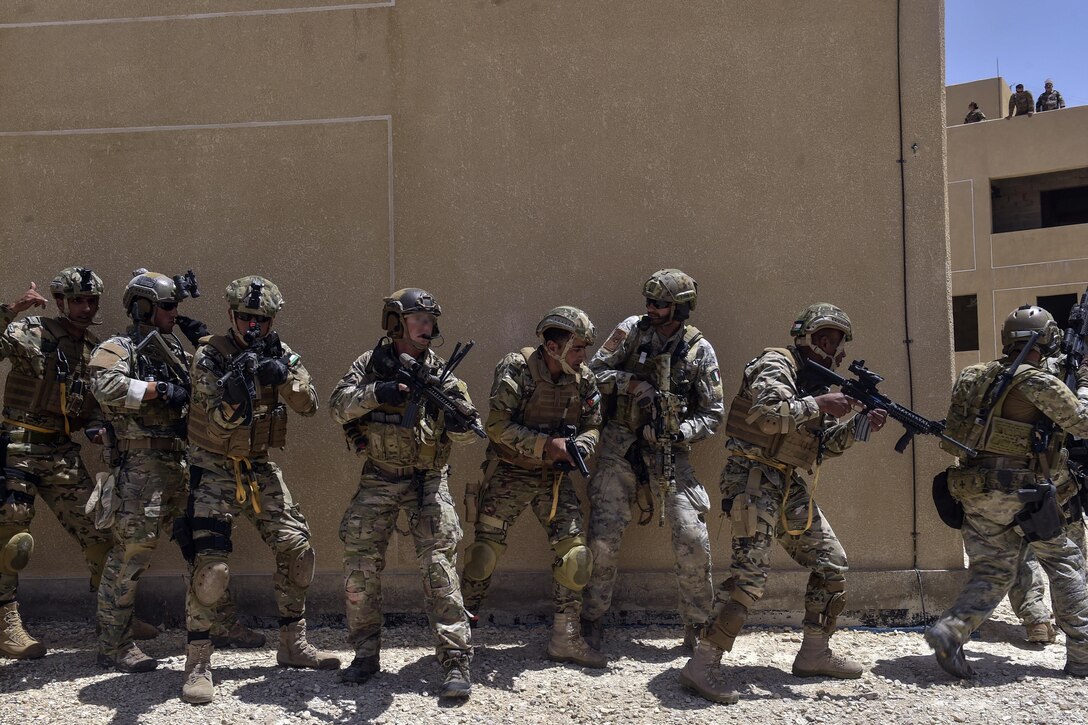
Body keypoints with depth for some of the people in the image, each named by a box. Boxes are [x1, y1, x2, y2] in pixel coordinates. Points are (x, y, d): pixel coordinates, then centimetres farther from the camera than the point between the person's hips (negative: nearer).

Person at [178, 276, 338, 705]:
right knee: (209, 563, -16)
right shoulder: (209, 356, -11)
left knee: (297, 549, 4)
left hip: (260, 467, 5)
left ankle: (293, 644, 19)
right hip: (215, 468, -5)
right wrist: (234, 391, -38)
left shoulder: (280, 354, 2)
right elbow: (219, 425, -18)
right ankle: (197, 663, -5)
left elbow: (309, 405, -10)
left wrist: (283, 376, -28)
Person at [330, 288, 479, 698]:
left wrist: (458, 411, -24)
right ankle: (366, 655, 18)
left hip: (428, 479, -1)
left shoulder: (438, 372, 1)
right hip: (378, 480, 1)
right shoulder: (371, 364, 2)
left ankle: (455, 662, -9)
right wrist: (376, 393, -26)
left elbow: (464, 433, -2)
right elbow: (338, 407, -10)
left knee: (439, 565, -11)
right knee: (360, 566, 1)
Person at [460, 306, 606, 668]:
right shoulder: (516, 370, -17)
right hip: (508, 474, -4)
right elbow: (498, 425, -21)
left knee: (575, 553, -2)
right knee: (485, 552, 0)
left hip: (555, 476, 4)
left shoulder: (584, 380, -2)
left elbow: (592, 427, 6)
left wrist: (578, 446, -17)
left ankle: (566, 639, 11)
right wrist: (546, 445, -27)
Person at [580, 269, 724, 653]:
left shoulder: (699, 350, -1)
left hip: (668, 450, 0)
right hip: (620, 445, 0)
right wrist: (631, 382, -15)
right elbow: (595, 372, 2)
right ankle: (591, 621, 16)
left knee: (693, 541, -5)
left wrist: (680, 432, -15)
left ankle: (696, 627, 13)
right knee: (603, 538, -3)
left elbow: (712, 413, 1)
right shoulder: (631, 330, 1)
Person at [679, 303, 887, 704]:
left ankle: (814, 653, 25)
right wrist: (820, 404, -21)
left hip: (794, 489, 10)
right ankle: (701, 665, -16)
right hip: (756, 479, -10)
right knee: (750, 572, -18)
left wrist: (861, 424, 5)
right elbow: (767, 414, -27)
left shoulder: (817, 381, 19)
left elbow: (827, 443, 20)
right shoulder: (776, 365, -9)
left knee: (831, 564, 12)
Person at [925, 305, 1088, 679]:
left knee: (991, 571, 11)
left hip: (976, 490, 5)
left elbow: (953, 435, 13)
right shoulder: (1040, 383, -11)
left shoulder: (974, 376, 9)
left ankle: (949, 632, -10)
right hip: (1020, 493, -5)